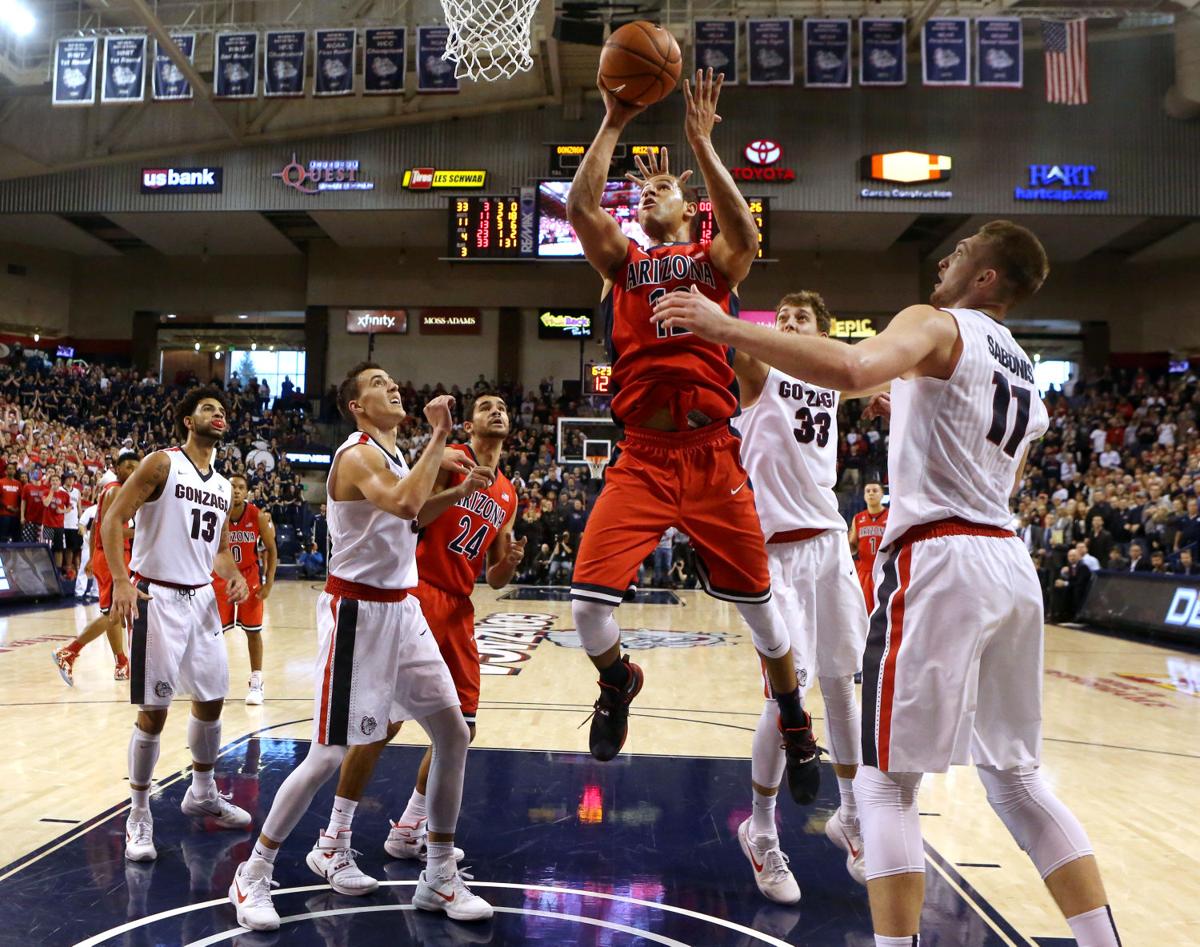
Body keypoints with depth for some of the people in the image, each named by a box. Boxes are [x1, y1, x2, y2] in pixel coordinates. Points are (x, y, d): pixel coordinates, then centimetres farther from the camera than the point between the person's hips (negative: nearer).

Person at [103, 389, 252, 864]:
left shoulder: (223, 486, 13)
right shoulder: (162, 463, -7)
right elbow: (113, 518, -11)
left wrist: (233, 575, 1)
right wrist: (121, 582, -23)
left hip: (201, 598, 7)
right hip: (157, 598, -7)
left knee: (212, 699, 14)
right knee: (154, 711, -3)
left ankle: (202, 794, 33)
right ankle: (139, 815, 12)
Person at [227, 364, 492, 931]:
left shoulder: (393, 454, 13)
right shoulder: (358, 455, -15)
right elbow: (406, 504, -35)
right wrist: (439, 436, -26)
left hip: (401, 609, 9)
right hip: (358, 613, -9)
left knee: (453, 733, 6)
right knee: (329, 755, -3)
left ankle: (440, 878, 18)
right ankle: (254, 873, 17)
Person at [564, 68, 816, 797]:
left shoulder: (714, 261, 10)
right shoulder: (624, 262, 15)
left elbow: (746, 236, -14)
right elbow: (581, 206, -3)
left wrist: (702, 144, -13)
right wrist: (614, 124, -5)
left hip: (713, 456, -1)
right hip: (642, 457, 1)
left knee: (758, 605, 7)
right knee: (589, 601, -11)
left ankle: (796, 725, 31)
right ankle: (618, 682, 23)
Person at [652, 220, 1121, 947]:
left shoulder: (938, 325, -2)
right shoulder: (1024, 372, 23)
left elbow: (851, 369, -26)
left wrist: (726, 329, -24)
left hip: (942, 560, -8)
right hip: (1011, 561, 8)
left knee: (886, 784, 0)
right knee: (1017, 779, 18)